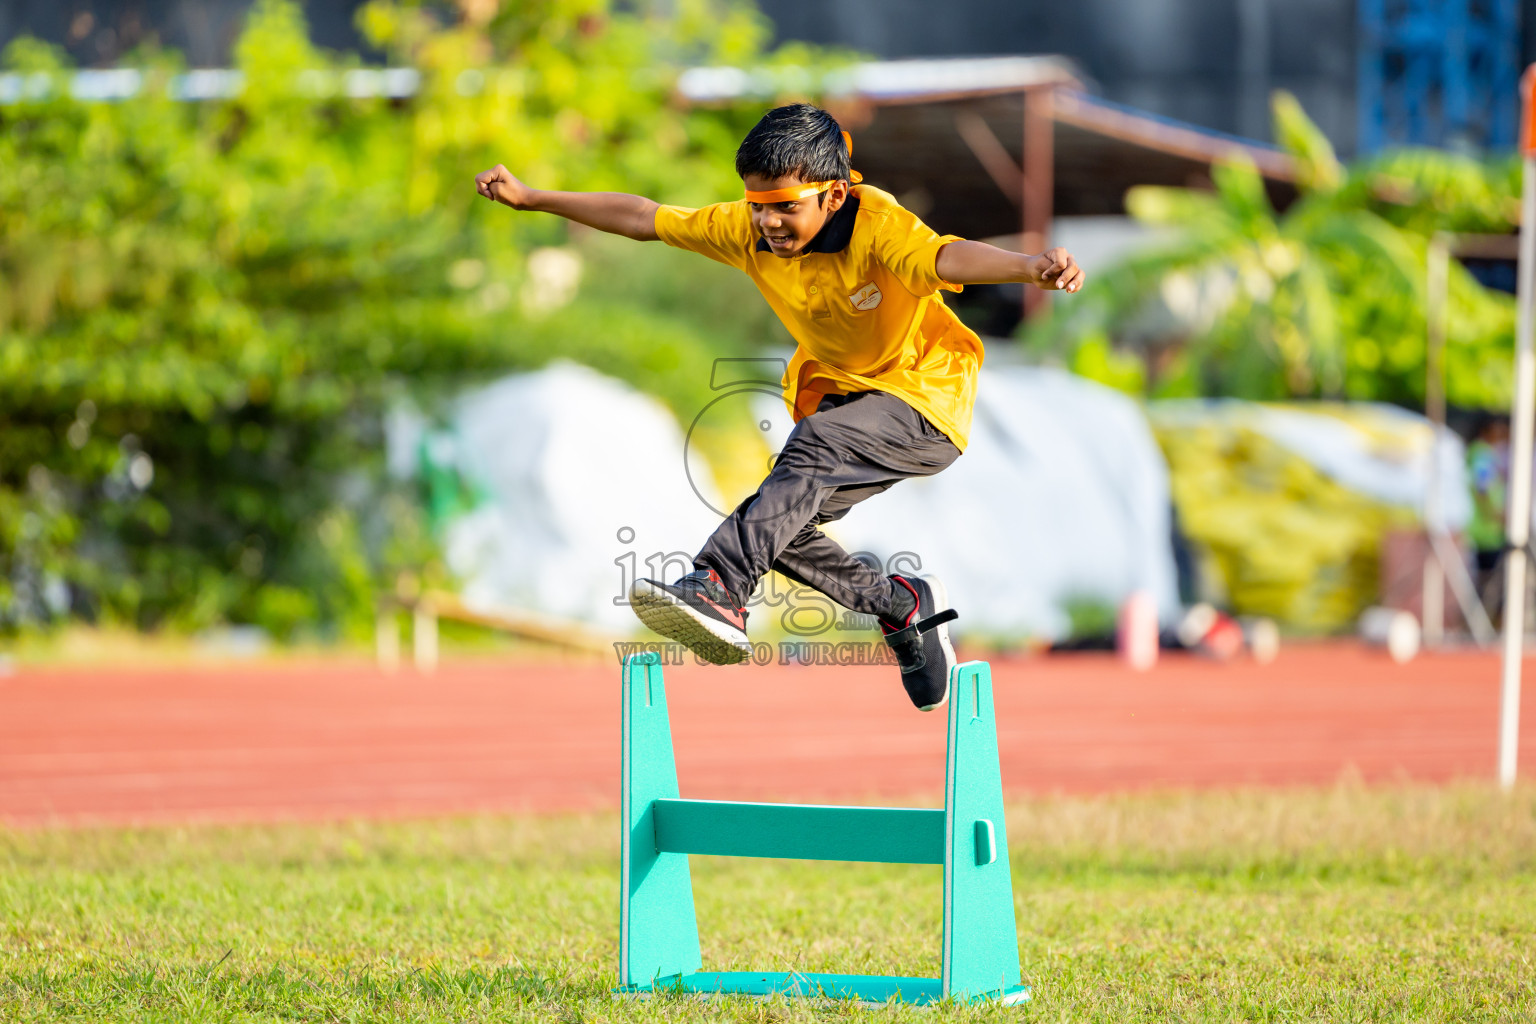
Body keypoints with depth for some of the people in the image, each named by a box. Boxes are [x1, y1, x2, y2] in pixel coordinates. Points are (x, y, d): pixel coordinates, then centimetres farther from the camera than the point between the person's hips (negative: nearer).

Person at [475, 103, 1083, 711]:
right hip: (844, 394, 8)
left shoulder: (878, 227, -27)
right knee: (776, 523, -3)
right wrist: (530, 198, 5)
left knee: (815, 443, -33)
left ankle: (718, 588, -42)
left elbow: (947, 256, -48)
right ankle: (903, 606, 16)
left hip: (928, 396, -8)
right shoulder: (747, 229, -8)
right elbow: (641, 218, 3)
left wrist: (1030, 268, -69)